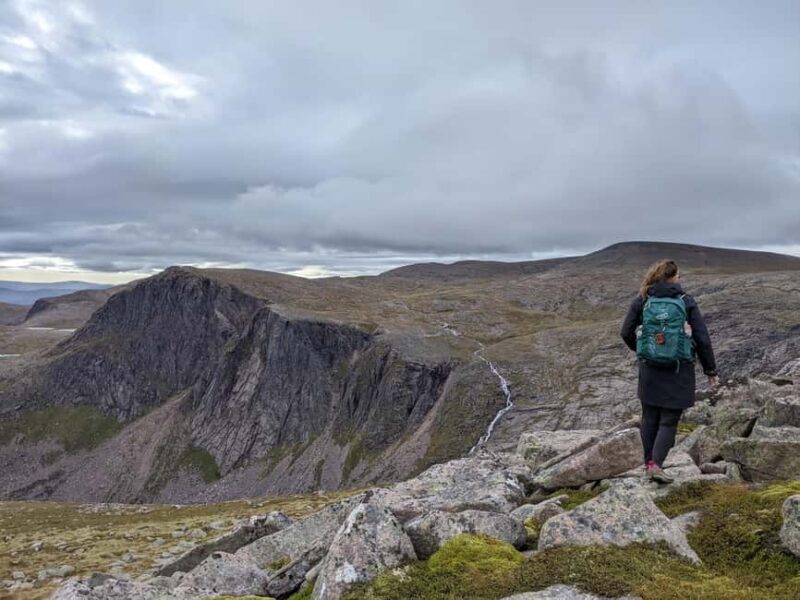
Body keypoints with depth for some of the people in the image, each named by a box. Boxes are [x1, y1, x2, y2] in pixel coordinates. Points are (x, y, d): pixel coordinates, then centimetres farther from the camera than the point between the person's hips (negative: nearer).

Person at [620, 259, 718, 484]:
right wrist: (710, 371, 5)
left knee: (650, 418, 17)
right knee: (669, 421, 6)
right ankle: (656, 465, -6)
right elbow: (703, 340, -4)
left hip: (649, 370, 2)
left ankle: (649, 462, 26)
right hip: (679, 371, -2)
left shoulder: (641, 300, 0)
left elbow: (626, 332, -1)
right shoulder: (687, 302, -3)